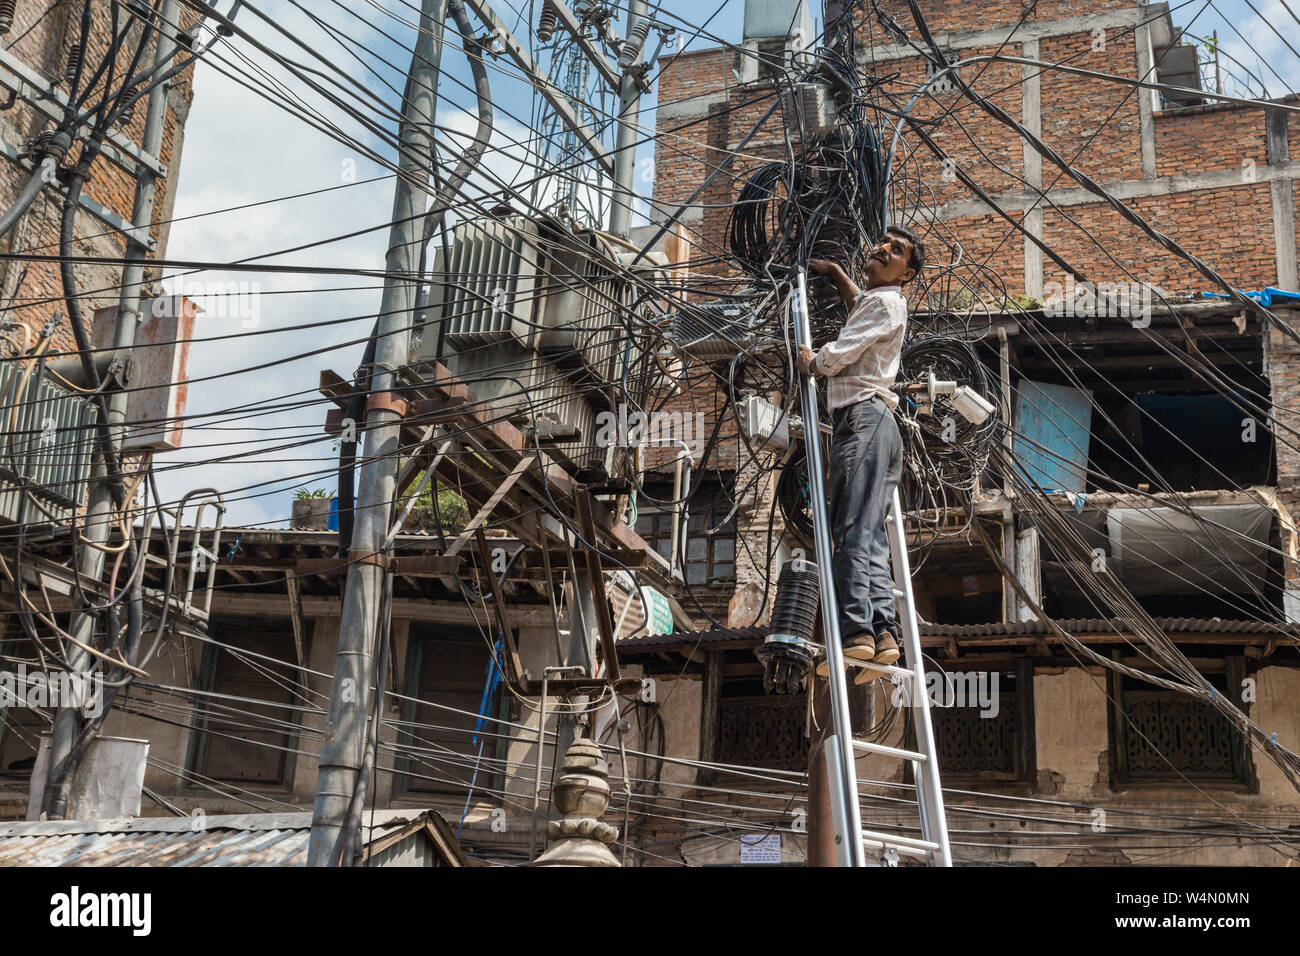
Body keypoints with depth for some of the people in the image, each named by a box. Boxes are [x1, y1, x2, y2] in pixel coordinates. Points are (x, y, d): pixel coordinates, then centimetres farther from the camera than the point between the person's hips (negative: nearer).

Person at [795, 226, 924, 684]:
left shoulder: (886, 303, -2)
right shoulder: (873, 300, 29)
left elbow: (840, 354, -9)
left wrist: (812, 361, 11)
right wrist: (832, 272, 51)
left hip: (862, 416, -10)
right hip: (878, 423, 10)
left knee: (853, 529, -17)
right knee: (871, 534, 0)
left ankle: (856, 630, -24)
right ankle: (882, 630, -8)